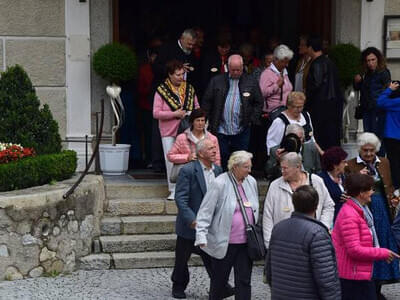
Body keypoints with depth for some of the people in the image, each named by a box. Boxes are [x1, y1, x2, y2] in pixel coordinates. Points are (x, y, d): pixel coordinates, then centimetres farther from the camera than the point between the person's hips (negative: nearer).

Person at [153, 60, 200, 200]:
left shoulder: (189, 88, 9)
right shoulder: (161, 90, -2)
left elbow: (196, 106, 17)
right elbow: (156, 113, -7)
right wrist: (174, 114, -13)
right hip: (169, 132, -2)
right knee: (171, 161, -1)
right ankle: (173, 191, 9)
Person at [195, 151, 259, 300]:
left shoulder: (251, 182, 5)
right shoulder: (220, 184, -13)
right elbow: (205, 211, -12)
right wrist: (202, 236, -19)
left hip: (246, 243, 5)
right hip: (224, 243, -4)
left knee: (244, 282, 5)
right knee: (219, 280, 12)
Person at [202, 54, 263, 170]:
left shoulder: (251, 82, 4)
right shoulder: (216, 81, 4)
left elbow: (258, 103, 9)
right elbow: (206, 102, 6)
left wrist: (252, 119, -2)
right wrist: (207, 123, 0)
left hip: (241, 131, 0)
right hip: (220, 130, 0)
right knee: (220, 160, 5)